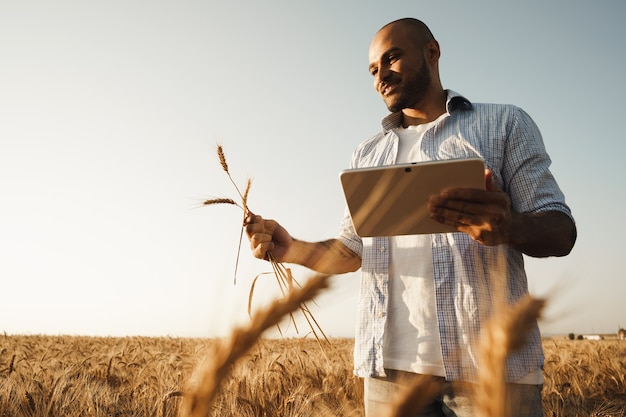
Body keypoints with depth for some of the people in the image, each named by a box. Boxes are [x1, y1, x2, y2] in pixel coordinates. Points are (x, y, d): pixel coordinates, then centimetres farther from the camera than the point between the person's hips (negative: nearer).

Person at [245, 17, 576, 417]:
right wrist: (290, 248, -4)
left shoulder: (505, 123, 7)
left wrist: (508, 226, -23)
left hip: (492, 362, -2)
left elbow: (561, 231, 0)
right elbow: (350, 251, 16)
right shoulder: (367, 155, 17)